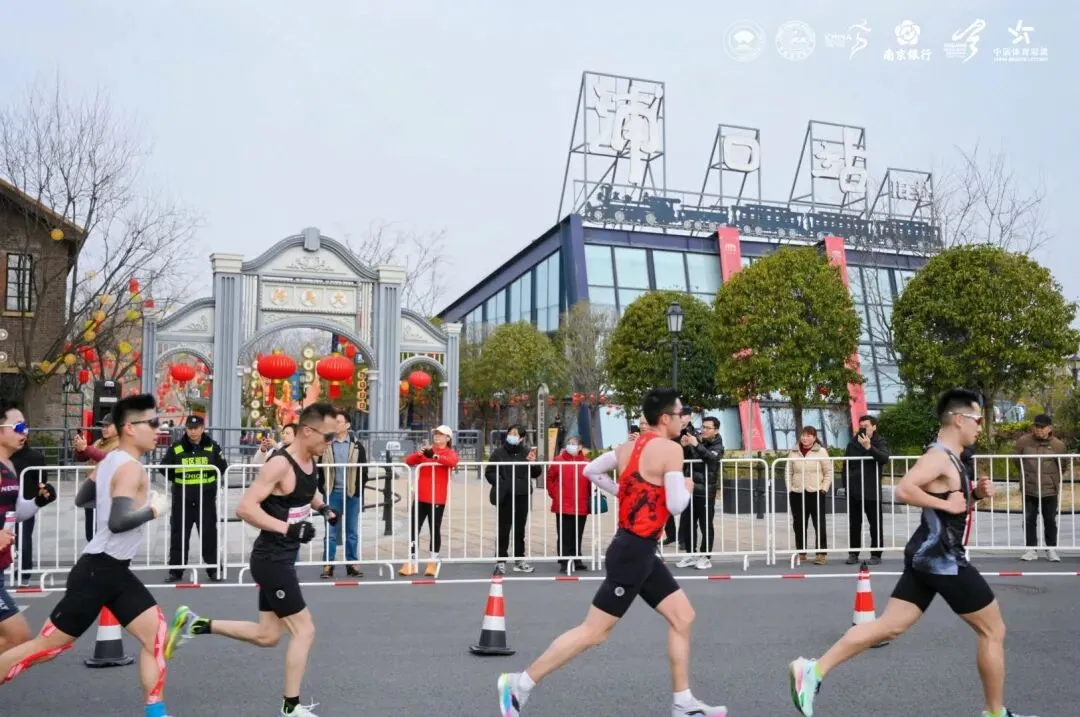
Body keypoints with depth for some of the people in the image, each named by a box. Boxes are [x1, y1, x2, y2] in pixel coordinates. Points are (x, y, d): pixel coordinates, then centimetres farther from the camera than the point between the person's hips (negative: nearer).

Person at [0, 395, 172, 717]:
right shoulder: (131, 469, -18)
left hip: (114, 571, 9)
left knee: (156, 633, 3)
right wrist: (154, 509, -17)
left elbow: (81, 499, 24)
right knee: (48, 645, 1)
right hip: (98, 571, -9)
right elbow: (118, 522, -30)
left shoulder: (110, 461, 10)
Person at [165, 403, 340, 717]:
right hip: (271, 559, -9)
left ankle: (194, 623, 25)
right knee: (304, 630, -4)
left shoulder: (311, 460, 4)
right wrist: (289, 528, -33)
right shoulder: (280, 464, -23)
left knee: (267, 636, 16)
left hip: (282, 558, 9)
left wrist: (322, 507, 9)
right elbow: (245, 508, -28)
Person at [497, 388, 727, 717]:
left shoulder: (629, 447, 9)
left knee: (683, 617, 13)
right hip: (633, 552, -10)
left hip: (641, 551, 10)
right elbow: (676, 505, -21)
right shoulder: (670, 449, -16)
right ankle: (520, 684, 5)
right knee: (594, 632, -3)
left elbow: (591, 470, 17)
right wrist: (687, 487, 0)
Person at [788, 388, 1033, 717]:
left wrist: (975, 494, 9)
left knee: (889, 627, 7)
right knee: (993, 631, 5)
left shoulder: (950, 458, 16)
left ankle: (813, 670, 3)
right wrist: (947, 504, -23)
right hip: (942, 558, -10)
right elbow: (904, 490, -31)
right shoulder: (939, 456, -16)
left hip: (929, 555, 10)